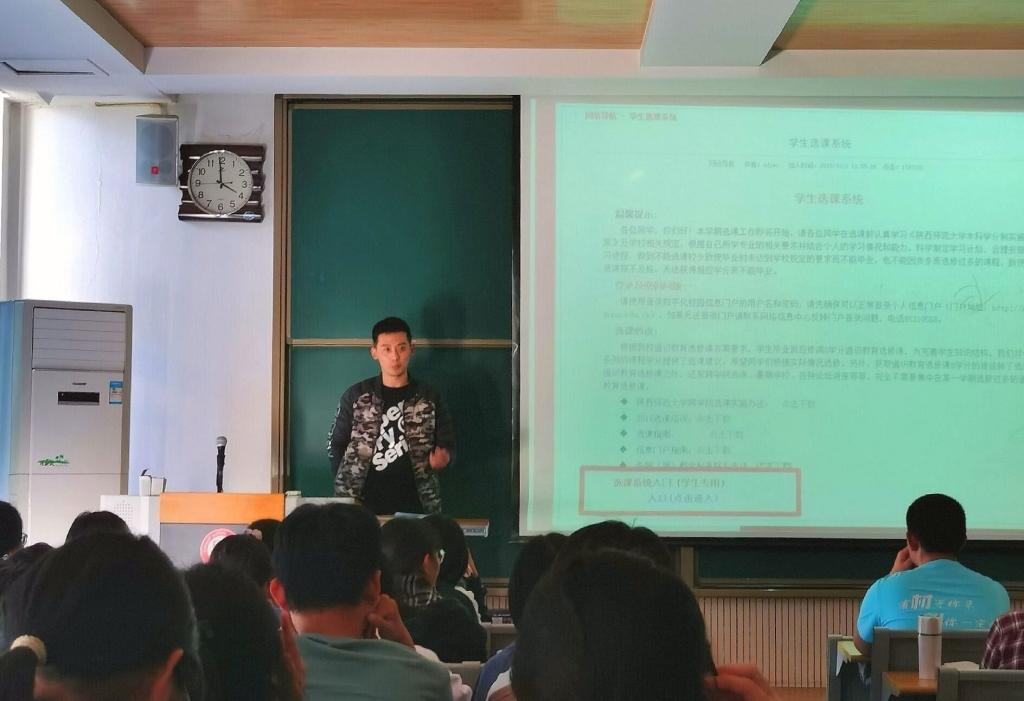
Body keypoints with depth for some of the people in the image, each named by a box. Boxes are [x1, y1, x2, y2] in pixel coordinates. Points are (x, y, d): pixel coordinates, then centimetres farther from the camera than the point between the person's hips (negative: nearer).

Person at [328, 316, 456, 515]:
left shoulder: (430, 399, 5)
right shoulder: (355, 396, 4)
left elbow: (448, 445, 7)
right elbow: (336, 446, 10)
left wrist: (442, 457, -15)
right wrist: (348, 487, 0)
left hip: (413, 507, 1)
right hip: (363, 506, 0)